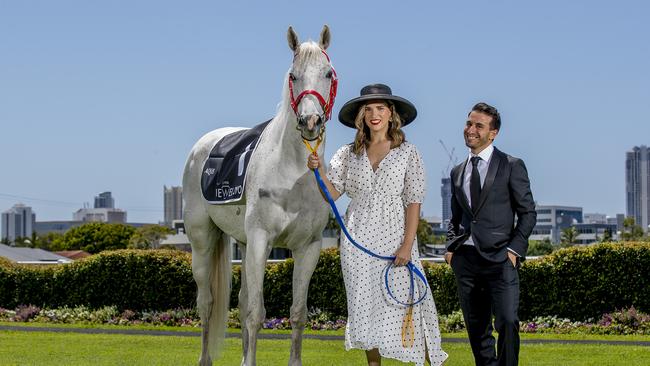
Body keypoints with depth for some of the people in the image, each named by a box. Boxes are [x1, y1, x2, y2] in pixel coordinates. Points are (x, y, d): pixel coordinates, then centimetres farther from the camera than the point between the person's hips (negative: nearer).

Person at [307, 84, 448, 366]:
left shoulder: (408, 153, -1)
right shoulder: (349, 154, 7)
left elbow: (414, 202, -4)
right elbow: (332, 193, 3)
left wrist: (407, 245, -12)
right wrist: (318, 170, -16)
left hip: (392, 239, -3)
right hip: (357, 242, 3)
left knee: (400, 306, -6)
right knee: (365, 308, 7)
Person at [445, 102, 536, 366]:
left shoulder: (511, 166, 2)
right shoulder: (457, 172, 17)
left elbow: (528, 213, 1)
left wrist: (514, 249, -9)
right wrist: (451, 247, 7)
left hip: (499, 258, -5)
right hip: (465, 259, 5)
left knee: (507, 322, -17)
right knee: (476, 328, 7)